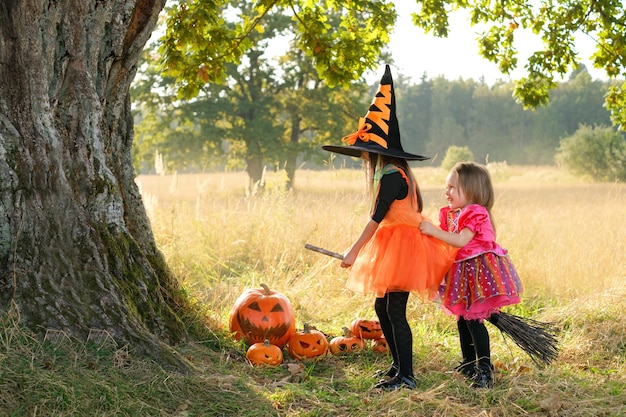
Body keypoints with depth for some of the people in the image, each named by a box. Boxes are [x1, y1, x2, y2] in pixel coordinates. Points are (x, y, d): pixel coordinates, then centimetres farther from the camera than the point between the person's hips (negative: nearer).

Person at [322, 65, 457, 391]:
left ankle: (406, 376, -2)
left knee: (395, 310, -8)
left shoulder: (392, 176, -17)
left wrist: (354, 251, -19)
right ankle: (398, 365, 24)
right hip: (392, 245, 10)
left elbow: (376, 218, -21)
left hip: (402, 245, -10)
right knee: (382, 307, 15)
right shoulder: (393, 174, 14)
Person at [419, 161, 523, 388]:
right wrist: (428, 228, 1)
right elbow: (445, 241, 11)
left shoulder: (476, 214, -15)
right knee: (463, 319, 15)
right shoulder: (450, 214, 12)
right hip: (462, 272, 9)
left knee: (474, 320, -11)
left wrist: (434, 231, -28)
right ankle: (469, 364, 28)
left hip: (479, 269, -9)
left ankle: (484, 369, -5)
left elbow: (461, 240, -26)